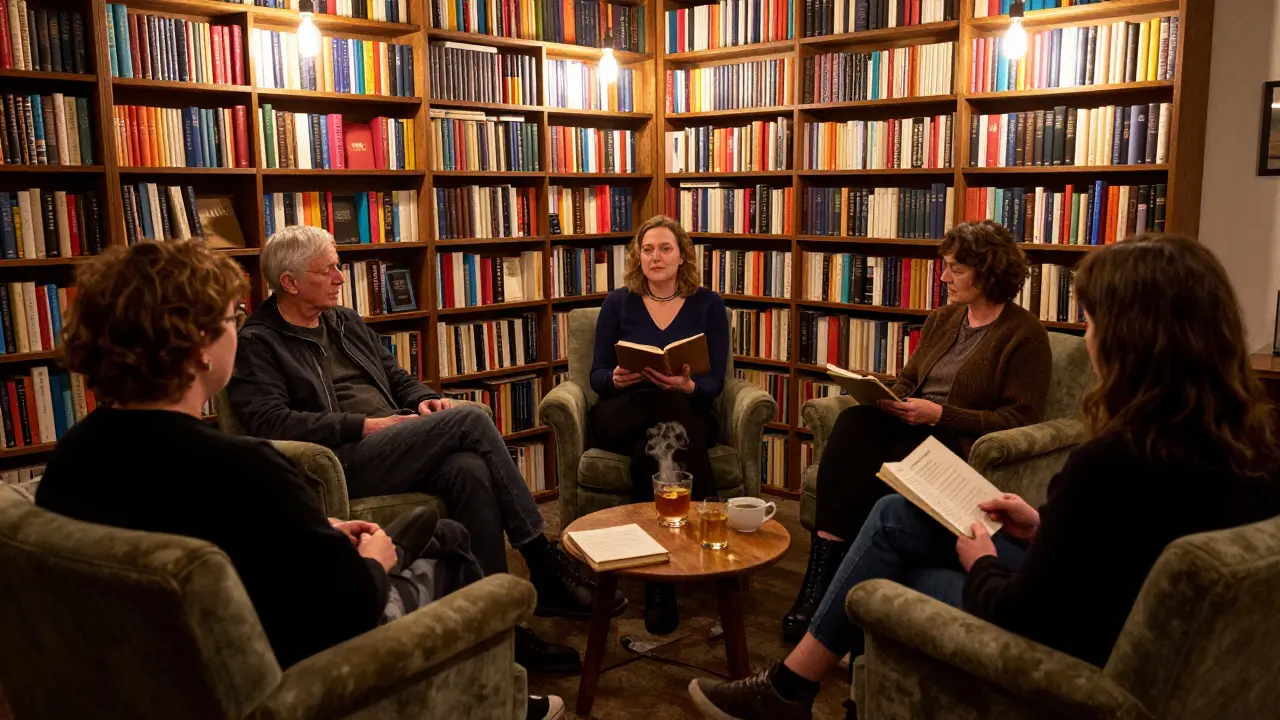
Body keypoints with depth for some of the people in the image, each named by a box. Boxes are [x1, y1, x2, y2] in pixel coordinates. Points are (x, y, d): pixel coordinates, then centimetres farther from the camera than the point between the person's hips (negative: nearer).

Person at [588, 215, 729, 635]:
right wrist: (618, 379, -17)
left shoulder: (708, 305, 9)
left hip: (687, 417, 0)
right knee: (668, 405, -36)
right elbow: (597, 376, 8)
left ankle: (658, 585, -32)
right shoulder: (619, 303, 11)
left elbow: (714, 384, 2)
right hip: (621, 418, 0)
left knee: (650, 452, -37)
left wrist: (687, 385, -22)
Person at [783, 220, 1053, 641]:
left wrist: (939, 414, -18)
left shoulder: (1025, 335, -4)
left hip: (959, 442, -6)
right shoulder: (941, 320, 18)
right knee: (851, 423, -28)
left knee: (859, 472, -32)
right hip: (909, 426, 6)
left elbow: (1020, 420, -10)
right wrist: (886, 396, 0)